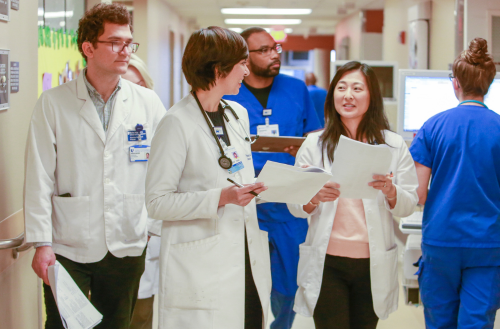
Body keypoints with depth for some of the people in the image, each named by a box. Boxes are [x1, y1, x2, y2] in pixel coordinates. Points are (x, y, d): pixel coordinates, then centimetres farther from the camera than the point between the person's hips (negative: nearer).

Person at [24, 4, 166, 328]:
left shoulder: (148, 103, 3)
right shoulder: (54, 103, -2)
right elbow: (39, 177, -4)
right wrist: (42, 243, -9)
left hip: (127, 248, 2)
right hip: (68, 249, -2)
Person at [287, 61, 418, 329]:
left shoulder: (393, 144, 4)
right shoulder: (315, 144, 4)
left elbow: (408, 205, 3)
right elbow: (294, 205, 3)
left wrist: (390, 191, -18)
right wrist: (315, 198, -19)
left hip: (373, 264, 1)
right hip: (327, 262, 0)